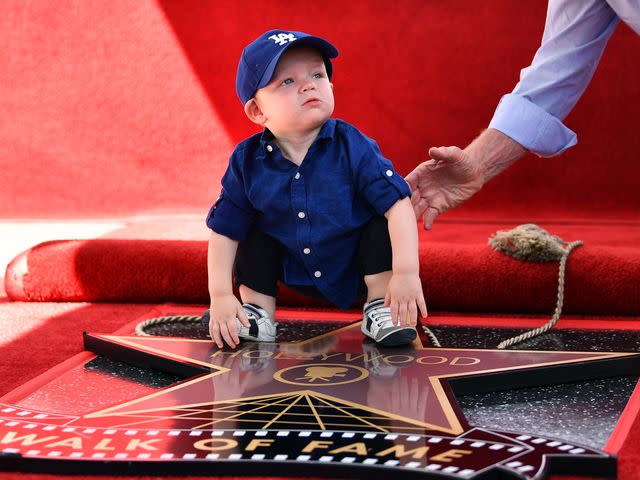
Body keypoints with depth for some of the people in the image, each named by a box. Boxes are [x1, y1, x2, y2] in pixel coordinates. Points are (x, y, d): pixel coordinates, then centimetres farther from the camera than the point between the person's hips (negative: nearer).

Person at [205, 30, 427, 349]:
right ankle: (257, 314, 0)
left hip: (356, 268, -2)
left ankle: (380, 310, -11)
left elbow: (398, 204, -28)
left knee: (382, 221, -24)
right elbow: (224, 231, -8)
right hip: (295, 273, 2)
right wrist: (220, 296, -16)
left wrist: (407, 274, -37)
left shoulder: (352, 147, -23)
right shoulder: (248, 161, -16)